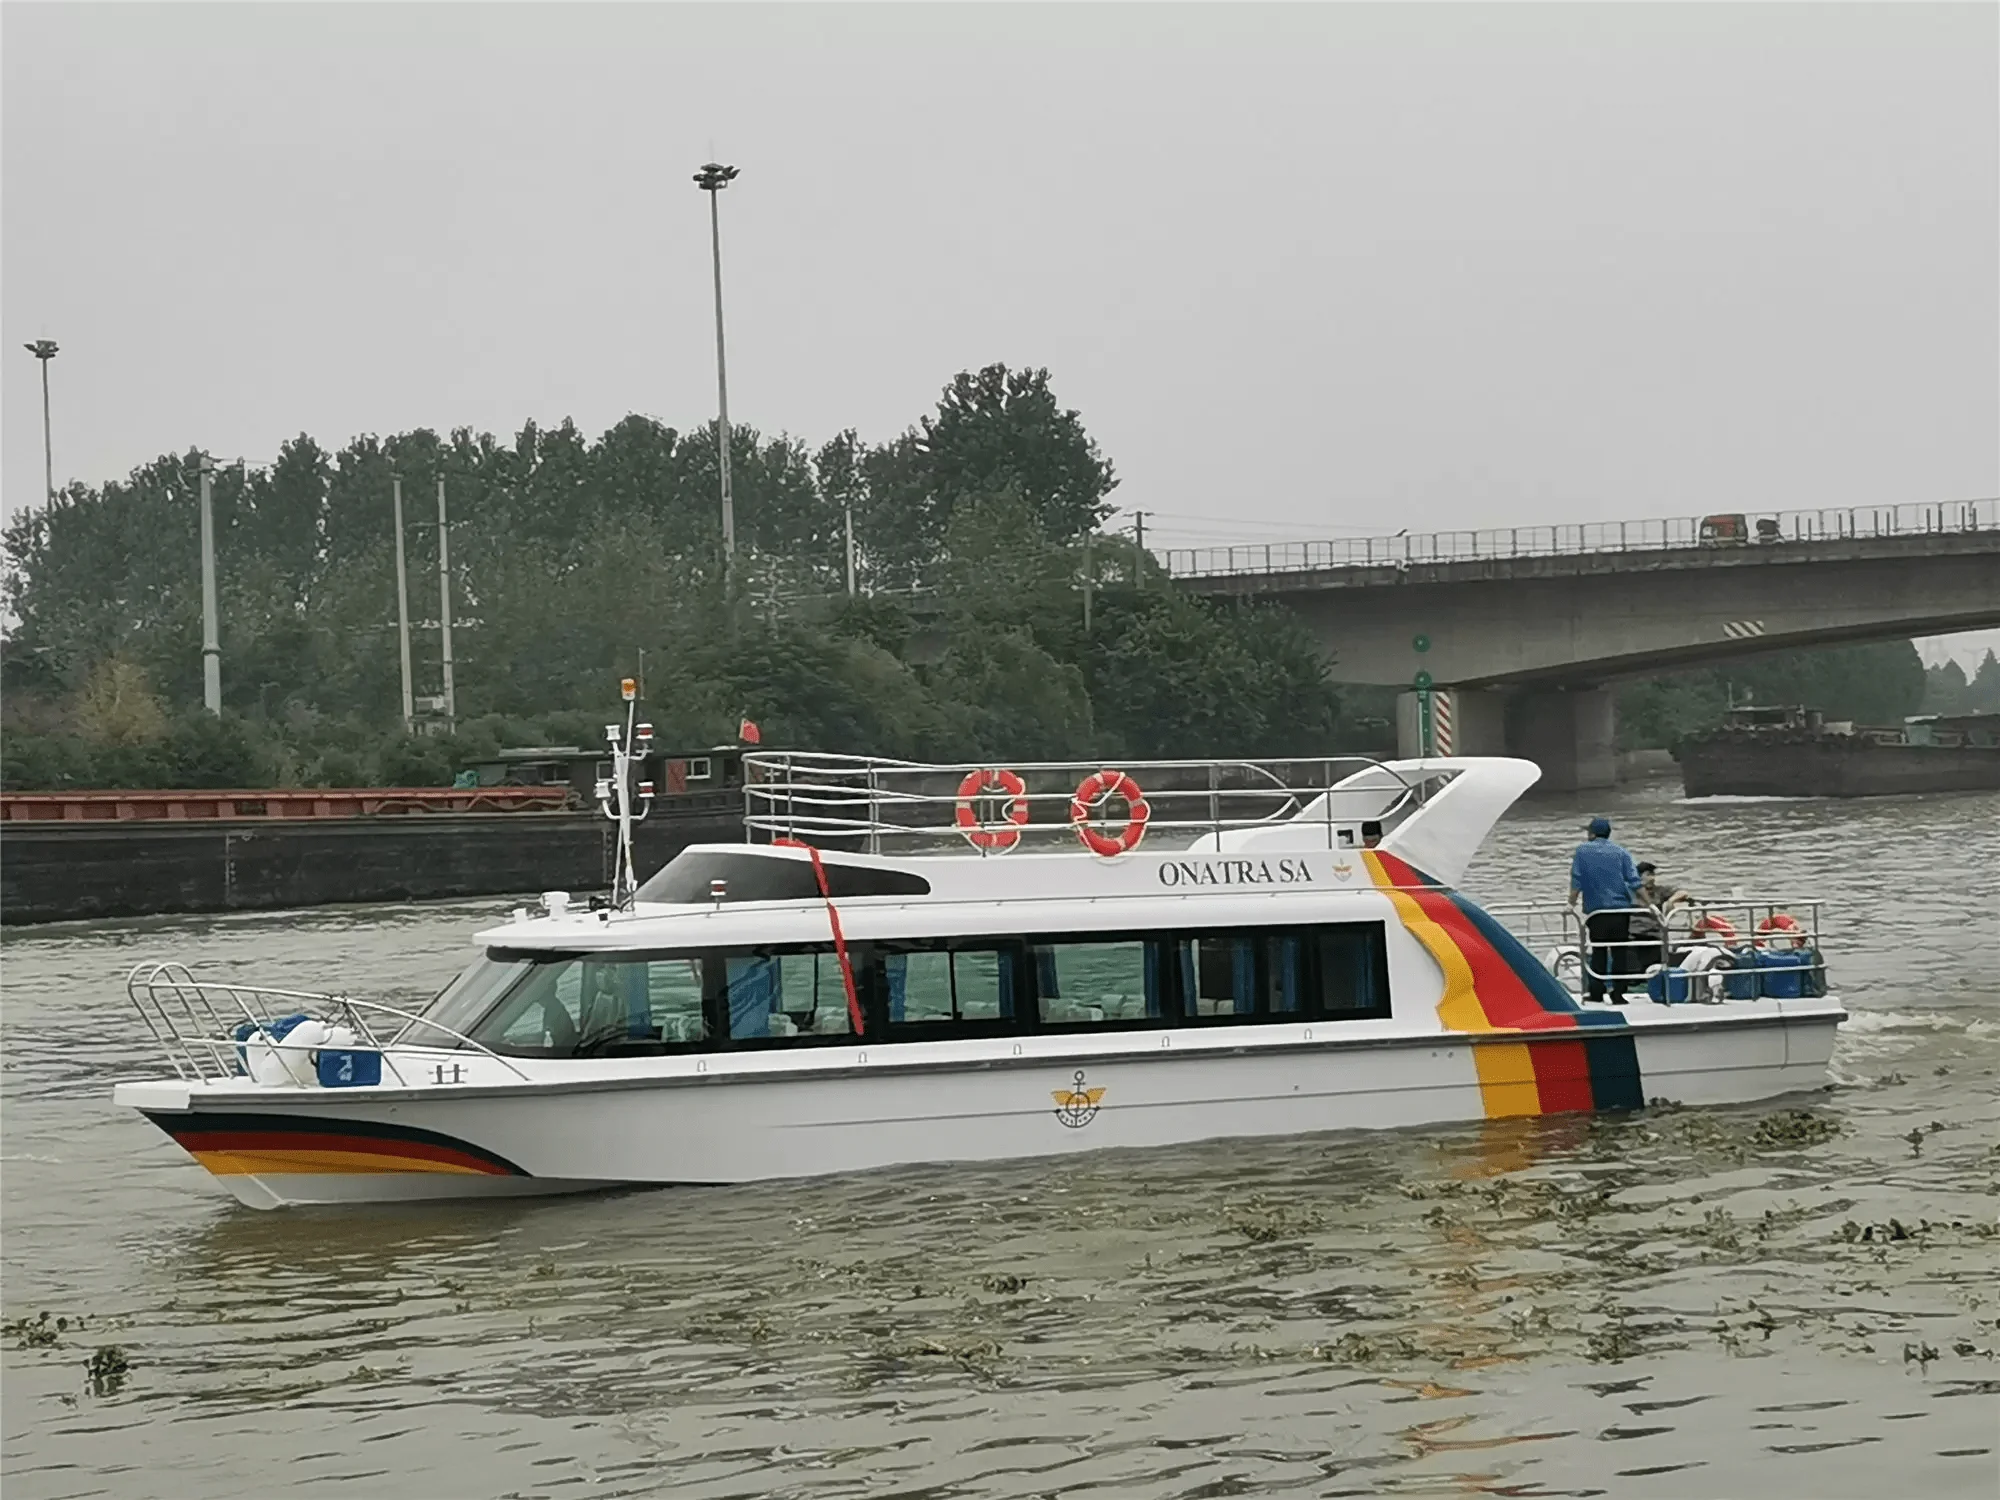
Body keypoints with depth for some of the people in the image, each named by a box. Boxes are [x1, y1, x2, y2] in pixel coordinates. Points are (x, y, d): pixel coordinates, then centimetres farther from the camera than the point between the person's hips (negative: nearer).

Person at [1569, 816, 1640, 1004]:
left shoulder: (1582, 851, 4)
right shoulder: (1621, 852, 8)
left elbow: (1576, 882, 1)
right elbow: (1634, 880, 3)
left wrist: (1572, 904, 9)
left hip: (1596, 910, -1)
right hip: (1621, 910, 1)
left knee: (1598, 952, 7)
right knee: (1619, 952, 2)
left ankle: (1596, 992, 7)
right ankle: (1618, 993, -1)